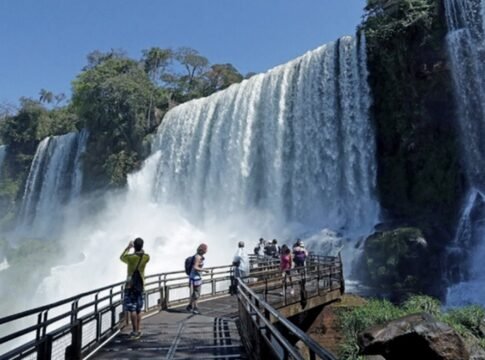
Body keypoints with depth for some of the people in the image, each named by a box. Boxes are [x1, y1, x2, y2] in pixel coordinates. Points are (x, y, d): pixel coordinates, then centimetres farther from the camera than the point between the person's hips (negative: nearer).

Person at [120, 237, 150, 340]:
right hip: (141, 285, 5)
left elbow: (121, 257, 7)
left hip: (131, 285, -5)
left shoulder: (131, 257, -15)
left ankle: (135, 331, -1)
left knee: (132, 309, -1)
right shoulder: (146, 257, -4)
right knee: (138, 309, 13)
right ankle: (138, 330, 18)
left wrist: (128, 247, 14)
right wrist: (140, 249, 14)